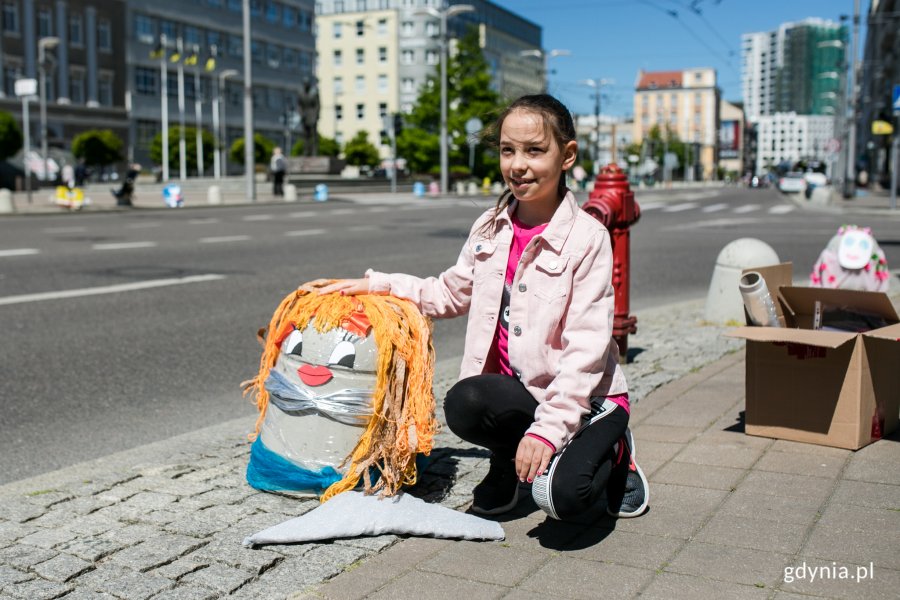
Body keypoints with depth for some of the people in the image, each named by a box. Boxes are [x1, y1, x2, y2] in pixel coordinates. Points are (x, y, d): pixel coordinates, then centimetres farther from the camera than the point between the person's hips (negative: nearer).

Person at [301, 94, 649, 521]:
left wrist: (548, 428, -27)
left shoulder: (588, 238, -14)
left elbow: (585, 349, -19)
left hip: (585, 398, -4)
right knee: (463, 403, -29)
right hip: (517, 389, 4)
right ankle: (508, 459, 4)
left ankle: (610, 451, 8)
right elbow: (450, 293, 18)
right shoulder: (491, 228, 3)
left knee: (564, 495, -28)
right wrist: (375, 285, 8)